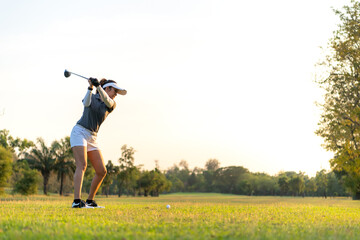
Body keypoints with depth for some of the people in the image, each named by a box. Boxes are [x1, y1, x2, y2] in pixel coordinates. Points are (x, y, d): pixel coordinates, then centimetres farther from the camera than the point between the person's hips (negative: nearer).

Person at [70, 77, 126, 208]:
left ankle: (90, 201, 12)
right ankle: (77, 201, -33)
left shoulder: (112, 105, 12)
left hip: (92, 138, 6)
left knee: (102, 171, -1)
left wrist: (98, 86, -27)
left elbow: (107, 101, -13)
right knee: (82, 165, -23)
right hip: (79, 132, -6)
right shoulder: (92, 97, 7)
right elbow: (86, 104, -17)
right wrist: (90, 87, -26)